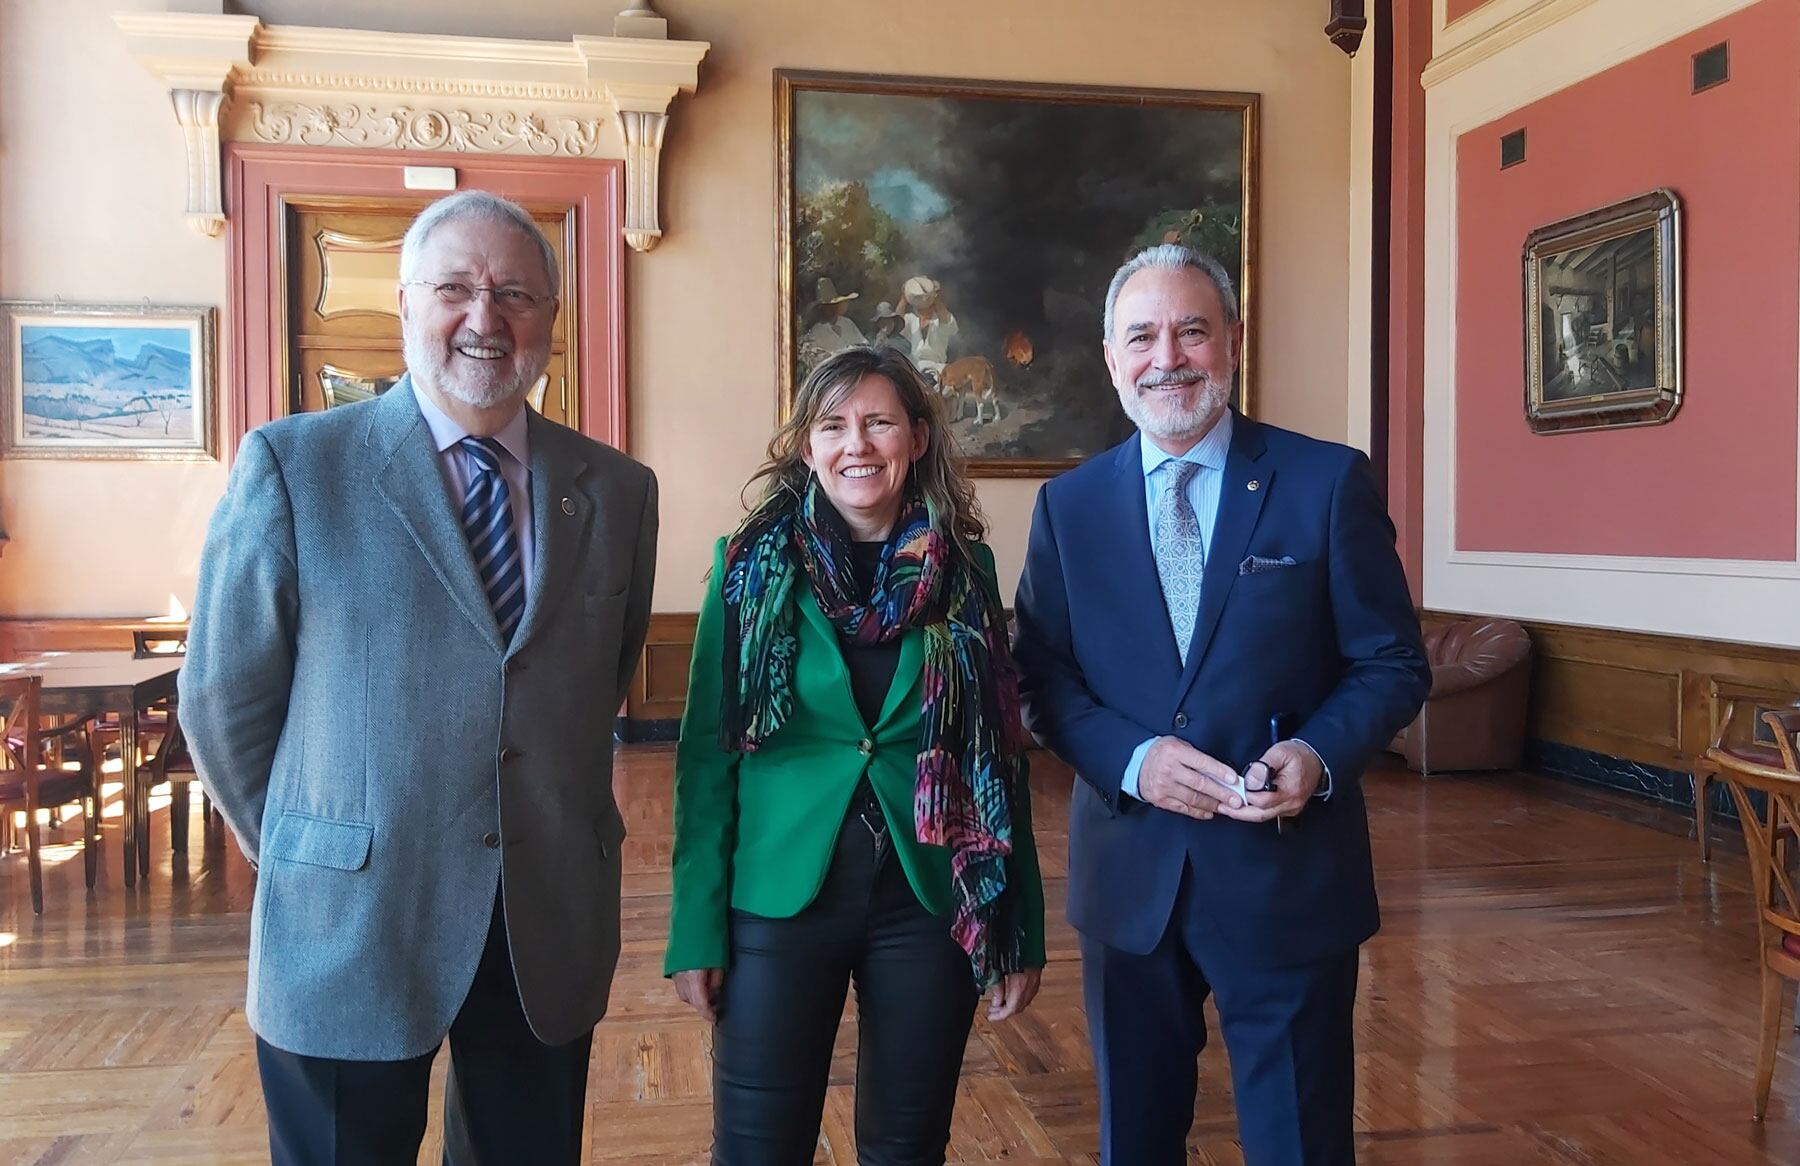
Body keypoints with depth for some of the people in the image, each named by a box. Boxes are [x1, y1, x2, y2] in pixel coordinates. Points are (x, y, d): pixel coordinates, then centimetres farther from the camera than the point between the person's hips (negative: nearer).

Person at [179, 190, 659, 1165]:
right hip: (346, 932, -3)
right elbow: (223, 699, -1)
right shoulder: (292, 465, -6)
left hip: (553, 932, 3)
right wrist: (306, 855, 6)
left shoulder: (618, 490, 3)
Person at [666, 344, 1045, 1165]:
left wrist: (1022, 927, 2)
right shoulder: (754, 566, -3)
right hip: (779, 901, -1)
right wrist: (697, 927, -6)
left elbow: (1001, 760, 4)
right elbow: (705, 755, -2)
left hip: (930, 903, 1)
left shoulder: (966, 571, 1)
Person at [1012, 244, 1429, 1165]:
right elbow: (1043, 677, 3)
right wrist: (1131, 760, -15)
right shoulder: (1068, 504, 4)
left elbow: (1393, 664, -2)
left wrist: (1321, 755, -21)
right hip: (1128, 876, 3)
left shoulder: (1328, 482, -4)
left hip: (1288, 872, -2)